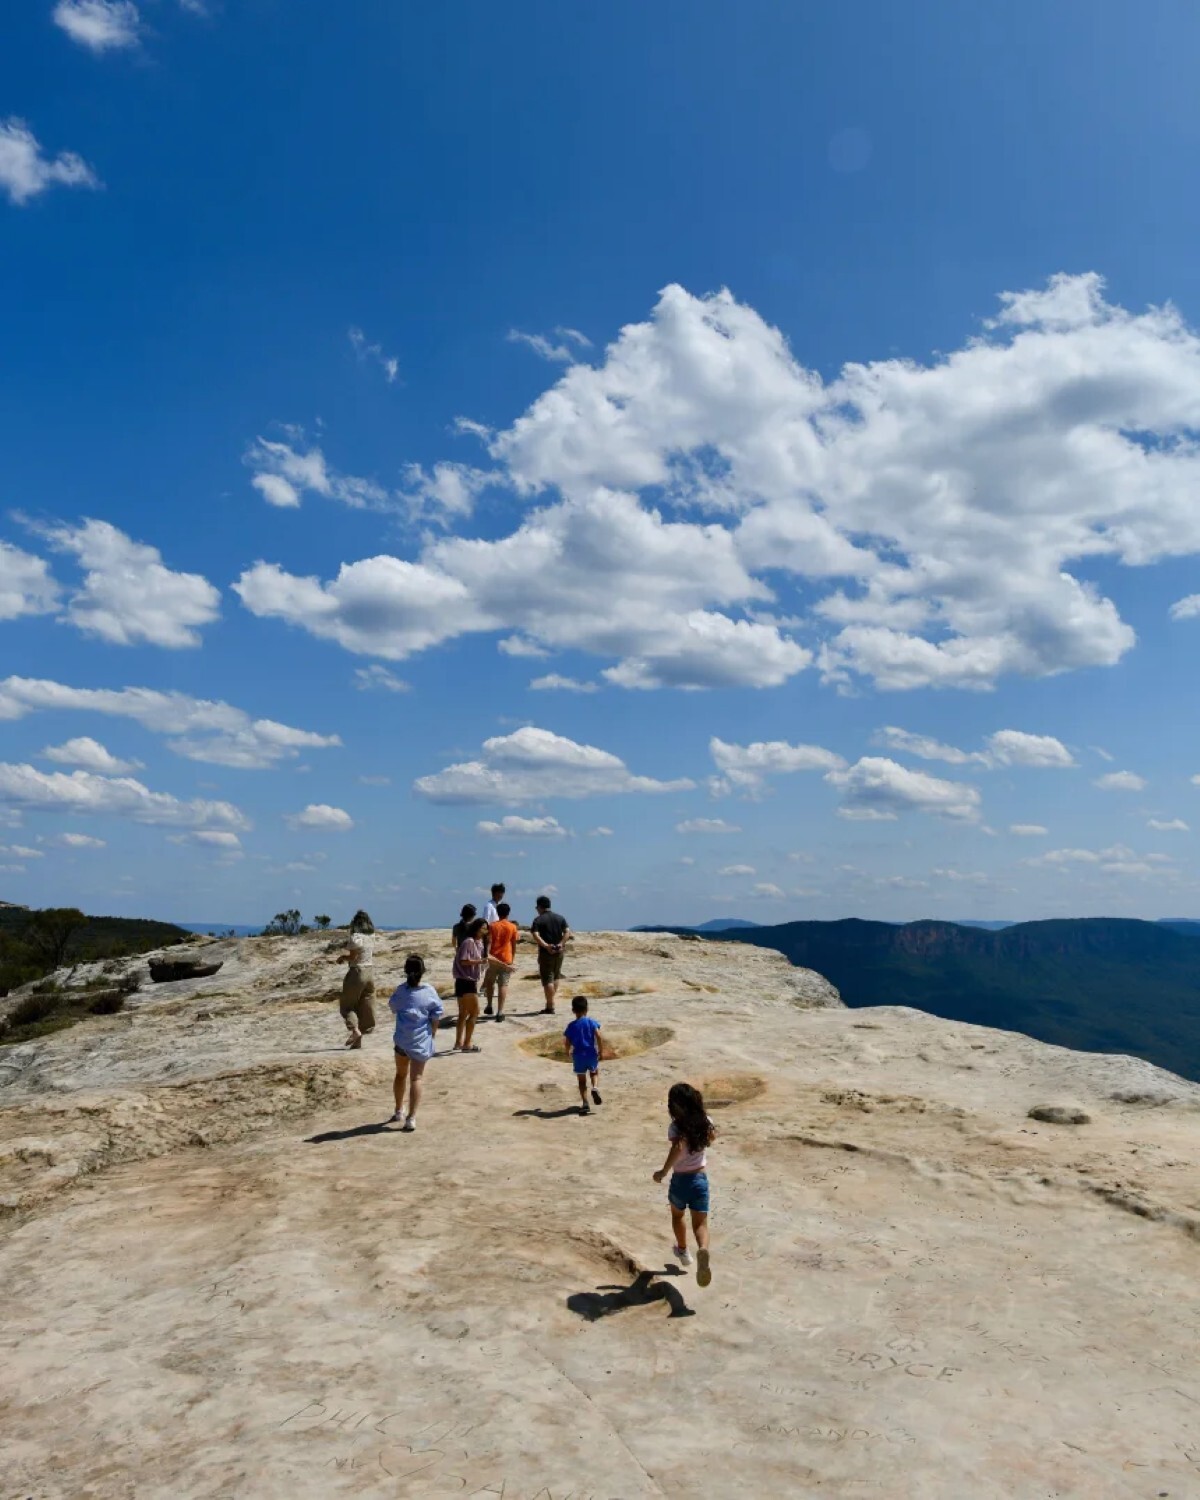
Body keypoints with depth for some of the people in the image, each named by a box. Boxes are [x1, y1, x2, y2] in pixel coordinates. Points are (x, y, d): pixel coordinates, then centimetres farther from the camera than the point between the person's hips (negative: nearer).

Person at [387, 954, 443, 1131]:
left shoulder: (400, 990, -7)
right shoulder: (429, 991, -9)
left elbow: (393, 1008, 9)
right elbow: (436, 1016, -3)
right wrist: (433, 1036, 9)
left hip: (402, 1039, 2)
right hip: (422, 1040, -2)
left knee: (401, 1074, 20)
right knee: (416, 1078, 1)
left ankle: (399, 1111, 35)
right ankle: (411, 1118, -5)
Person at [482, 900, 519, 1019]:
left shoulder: (492, 926, -2)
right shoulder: (513, 927, -1)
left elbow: (489, 942, -6)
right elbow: (514, 945, 4)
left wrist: (487, 955, -1)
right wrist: (513, 958, 15)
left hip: (493, 958, 0)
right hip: (507, 959, 0)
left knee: (490, 982, 20)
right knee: (503, 985, 0)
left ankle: (489, 1006, 24)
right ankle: (500, 1012, -5)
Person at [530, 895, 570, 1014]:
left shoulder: (538, 920, -5)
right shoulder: (560, 918, 8)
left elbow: (536, 936, -19)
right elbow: (567, 932, -2)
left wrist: (546, 946, -21)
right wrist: (561, 944, -8)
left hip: (546, 952, -5)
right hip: (559, 951, 5)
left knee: (547, 979, -1)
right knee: (556, 977, 20)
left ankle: (550, 1007, -2)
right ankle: (550, 1002, 27)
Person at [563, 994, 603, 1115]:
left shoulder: (572, 1026, 0)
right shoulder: (592, 1022, -3)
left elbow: (568, 1043, 1)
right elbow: (598, 1036, -15)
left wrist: (569, 1054, 19)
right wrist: (599, 1050, -5)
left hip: (578, 1056, 0)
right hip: (591, 1054, 0)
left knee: (581, 1080, 11)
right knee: (595, 1072, 26)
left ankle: (585, 1104, 2)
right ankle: (595, 1088, -3)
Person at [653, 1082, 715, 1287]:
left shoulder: (676, 1127, -18)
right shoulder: (706, 1123, -3)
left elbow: (677, 1148, -36)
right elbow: (712, 1137, 20)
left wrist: (663, 1172, -28)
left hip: (680, 1179, -2)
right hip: (701, 1179, 2)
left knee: (677, 1216, 28)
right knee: (700, 1223, 6)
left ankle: (683, 1250, 46)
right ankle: (703, 1249, -25)